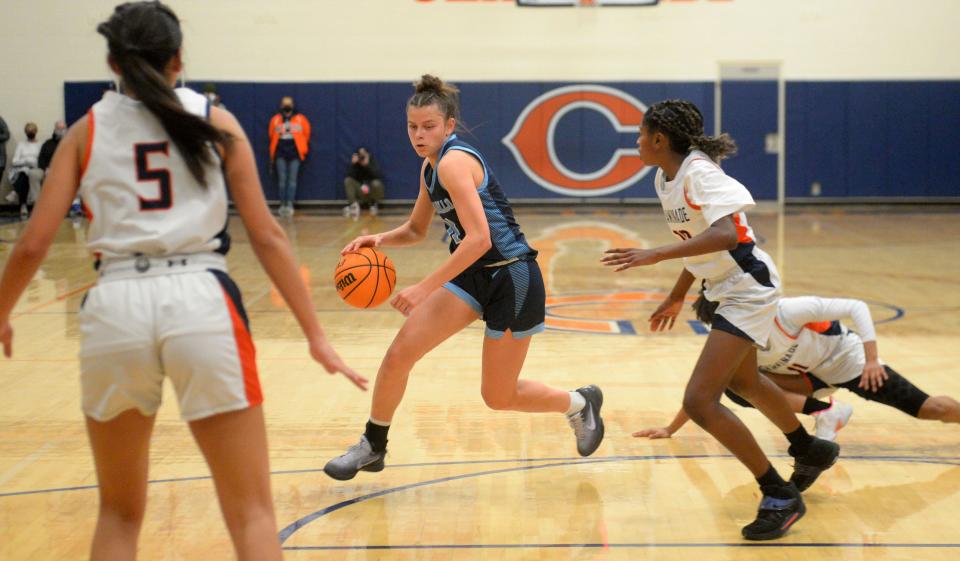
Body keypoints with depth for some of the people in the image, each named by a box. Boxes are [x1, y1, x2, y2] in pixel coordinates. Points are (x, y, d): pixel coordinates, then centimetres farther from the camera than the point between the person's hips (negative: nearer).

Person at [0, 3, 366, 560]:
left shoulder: (88, 129, 12)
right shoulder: (216, 121, 10)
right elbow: (268, 236, 5)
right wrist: (316, 335, 7)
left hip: (115, 308, 2)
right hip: (200, 302, -1)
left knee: (119, 512, 20)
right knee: (251, 512, 5)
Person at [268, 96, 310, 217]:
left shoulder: (300, 119, 3)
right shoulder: (276, 119, 7)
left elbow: (306, 134, 11)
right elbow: (272, 137, 15)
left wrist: (303, 149, 13)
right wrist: (272, 154, 15)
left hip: (294, 152, -1)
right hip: (280, 153, 1)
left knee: (292, 179, -4)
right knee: (282, 179, 0)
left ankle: (290, 204, -4)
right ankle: (282, 205, 5)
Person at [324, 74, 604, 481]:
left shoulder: (453, 162, -20)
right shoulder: (430, 167, 7)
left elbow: (479, 238, -30)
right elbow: (416, 230, 20)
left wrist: (424, 288, -29)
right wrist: (379, 240, -2)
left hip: (511, 279, -8)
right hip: (473, 275, 8)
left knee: (498, 397, 3)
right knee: (399, 355, -4)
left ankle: (580, 404, 28)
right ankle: (372, 446, 14)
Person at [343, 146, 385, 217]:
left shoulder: (373, 165, -9)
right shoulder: (356, 166, -1)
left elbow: (378, 176, -28)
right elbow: (349, 176, -16)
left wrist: (367, 165, -35)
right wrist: (353, 164, -25)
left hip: (373, 192, -2)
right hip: (361, 194, 2)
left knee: (376, 183, -35)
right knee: (348, 180, -17)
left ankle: (375, 205, -7)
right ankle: (354, 205, -25)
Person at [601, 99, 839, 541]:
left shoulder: (699, 172, -22)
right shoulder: (665, 180, 5)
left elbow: (726, 234, -37)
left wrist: (655, 254, -40)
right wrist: (676, 297, 23)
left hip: (747, 290, -11)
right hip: (728, 289, 11)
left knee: (699, 401, -17)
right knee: (742, 382, 31)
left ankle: (780, 496, -5)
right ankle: (810, 451, 55)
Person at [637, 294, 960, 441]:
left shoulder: (789, 311, -33)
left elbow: (857, 308, -29)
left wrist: (872, 359, -36)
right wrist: (670, 429, -10)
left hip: (844, 359, -4)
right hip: (809, 376, 5)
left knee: (930, 409, -10)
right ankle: (825, 413, -15)